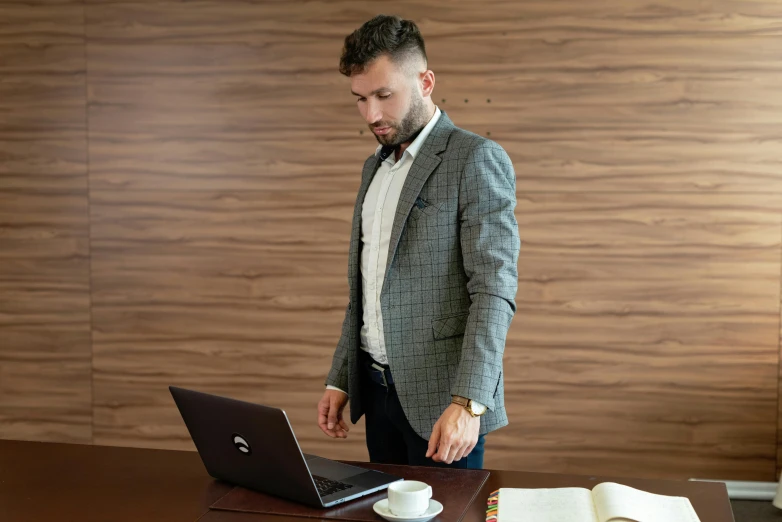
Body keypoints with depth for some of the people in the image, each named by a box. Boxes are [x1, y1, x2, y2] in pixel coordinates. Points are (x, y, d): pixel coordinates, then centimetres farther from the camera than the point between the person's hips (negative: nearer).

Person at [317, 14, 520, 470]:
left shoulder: (478, 159, -11)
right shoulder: (376, 166, 14)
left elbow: (495, 289, -18)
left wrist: (467, 402, -26)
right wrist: (339, 380, 14)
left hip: (441, 396, -7)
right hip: (377, 387, 7)